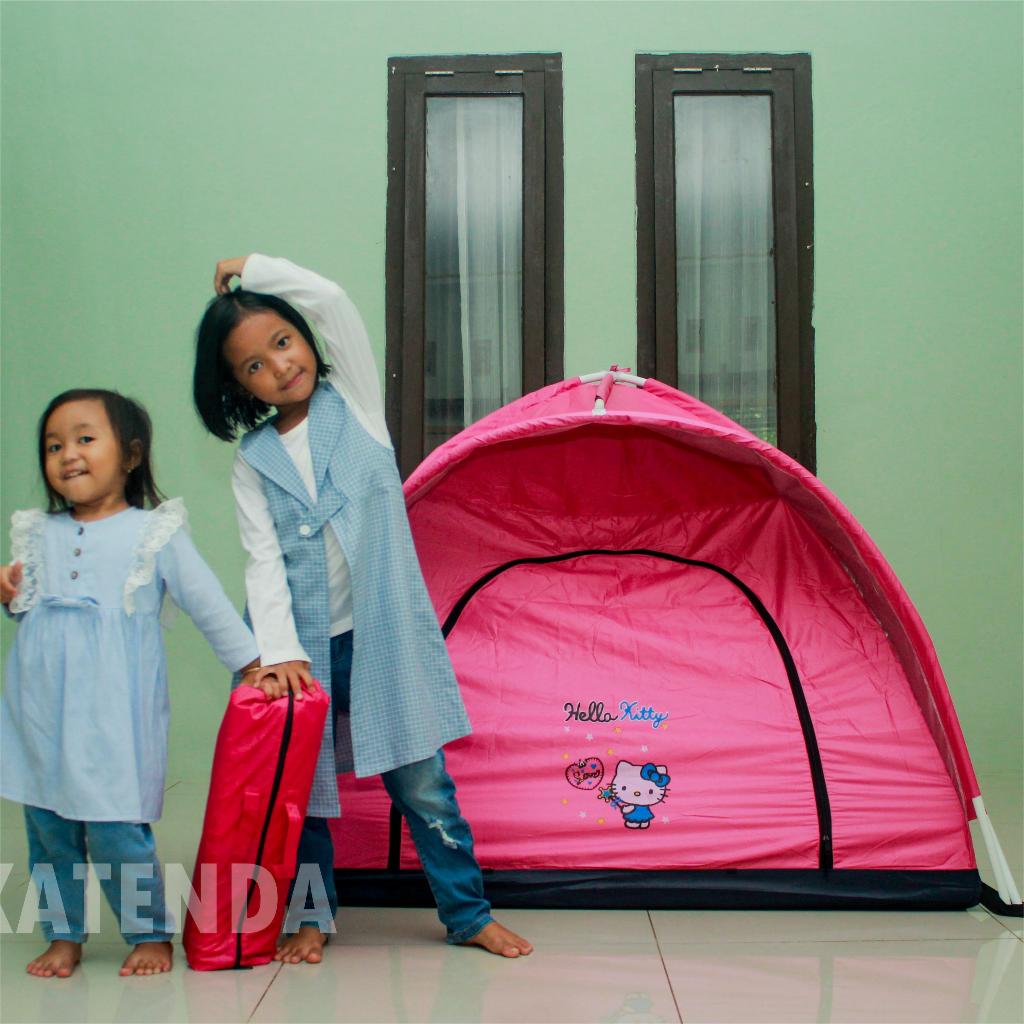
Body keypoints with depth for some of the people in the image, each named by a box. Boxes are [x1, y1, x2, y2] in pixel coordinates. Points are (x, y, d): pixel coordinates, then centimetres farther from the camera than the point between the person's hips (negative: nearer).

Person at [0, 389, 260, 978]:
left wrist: (254, 665, 0)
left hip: (113, 714, -4)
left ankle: (151, 934, 15)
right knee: (48, 829, 9)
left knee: (116, 832, -4)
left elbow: (207, 602, 1)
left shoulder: (155, 532, 0)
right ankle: (64, 935, 26)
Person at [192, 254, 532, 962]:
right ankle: (312, 917, 29)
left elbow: (333, 300, -10)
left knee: (422, 783, 5)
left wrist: (251, 268, 1)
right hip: (304, 645, 2)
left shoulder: (355, 403, 3)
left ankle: (469, 913, 19)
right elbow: (264, 564, -6)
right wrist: (279, 653, -18)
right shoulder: (252, 461, 4)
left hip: (385, 633, -1)